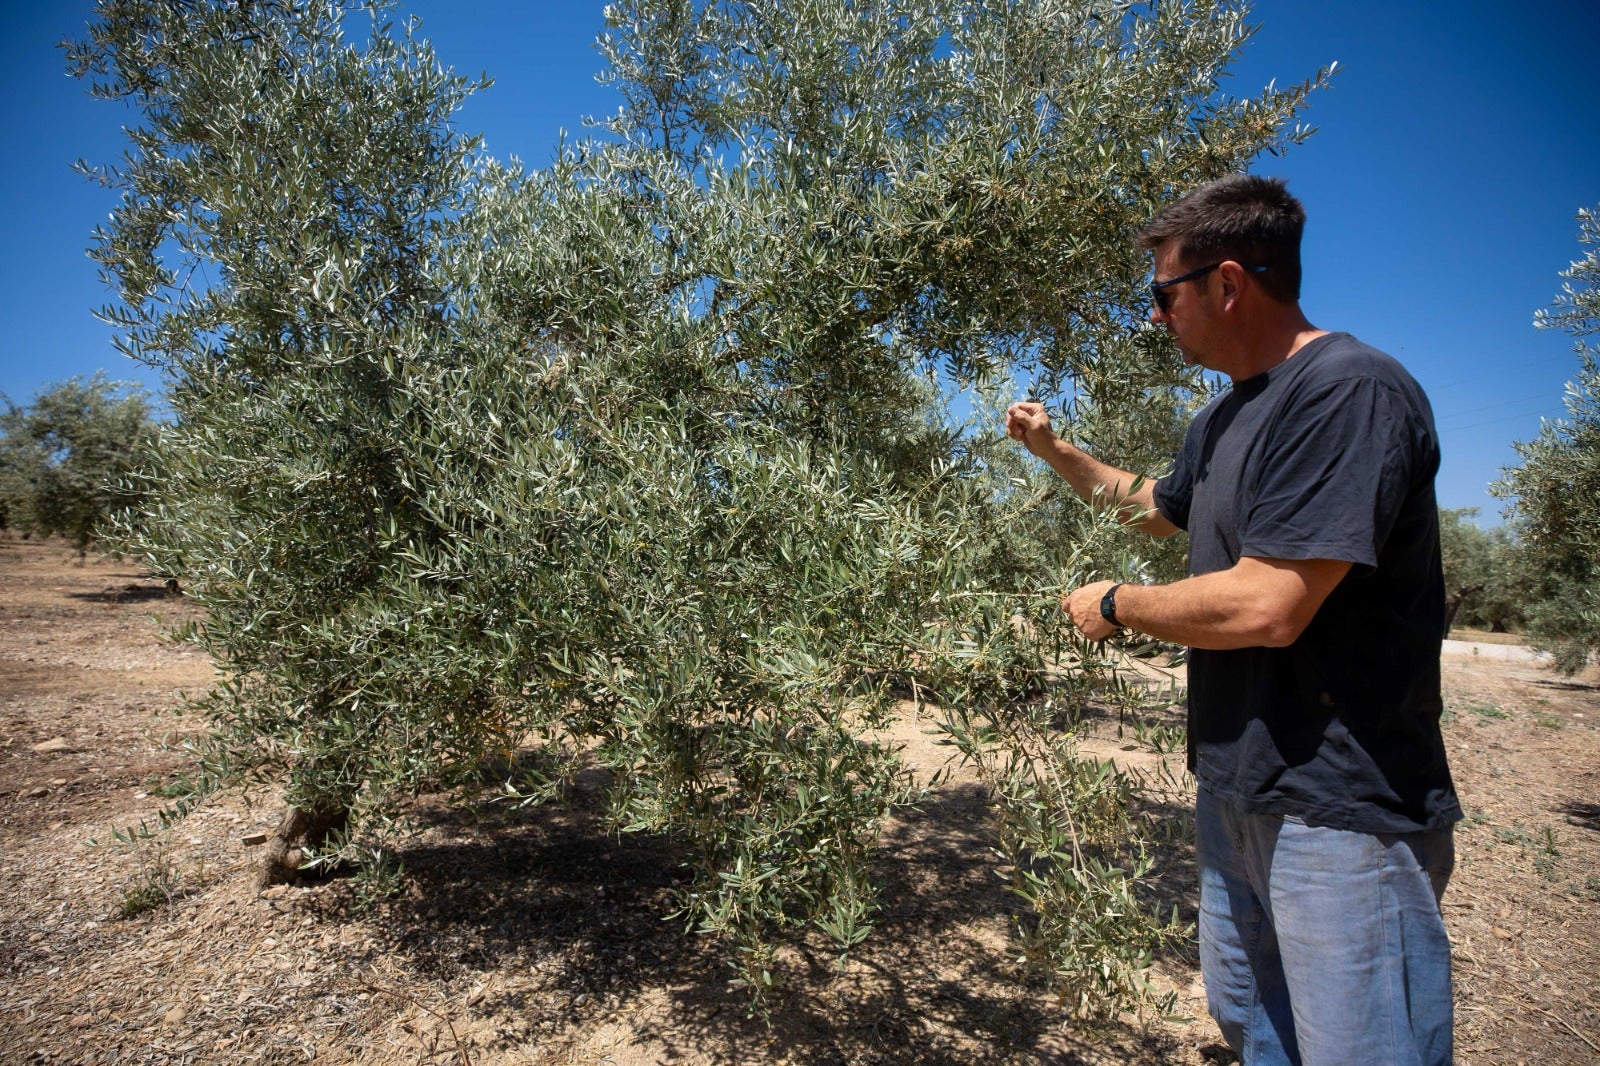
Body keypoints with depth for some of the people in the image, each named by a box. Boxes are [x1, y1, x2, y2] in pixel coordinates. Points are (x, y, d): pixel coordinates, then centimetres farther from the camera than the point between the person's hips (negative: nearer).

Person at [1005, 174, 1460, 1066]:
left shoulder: (1349, 392, -20)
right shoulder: (1226, 417, 11)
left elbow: (1266, 608, -28)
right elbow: (1159, 508, 30)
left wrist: (1114, 605, -12)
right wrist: (1056, 451, 21)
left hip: (1341, 813, -10)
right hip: (1236, 791, 10)